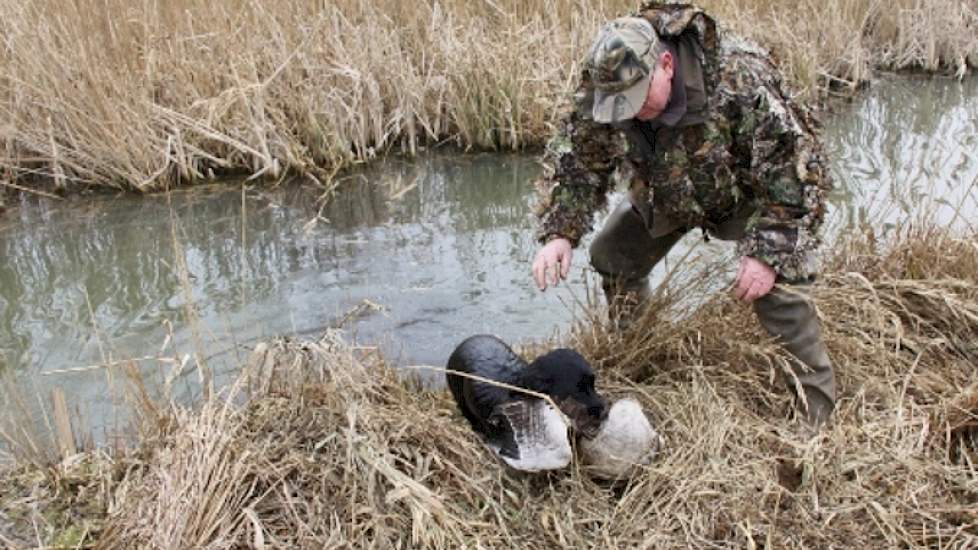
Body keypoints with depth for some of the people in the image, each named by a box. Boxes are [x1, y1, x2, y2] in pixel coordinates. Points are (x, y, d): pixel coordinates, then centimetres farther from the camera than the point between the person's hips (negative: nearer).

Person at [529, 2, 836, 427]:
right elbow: (574, 160, -13)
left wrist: (769, 251, -34)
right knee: (610, 257, 4)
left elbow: (796, 169, -32)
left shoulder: (741, 79, -39)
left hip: (749, 194, -5)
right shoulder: (601, 91, -25)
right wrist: (558, 232, -28)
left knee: (776, 286, -22)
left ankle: (816, 405, -2)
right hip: (664, 195, 5)